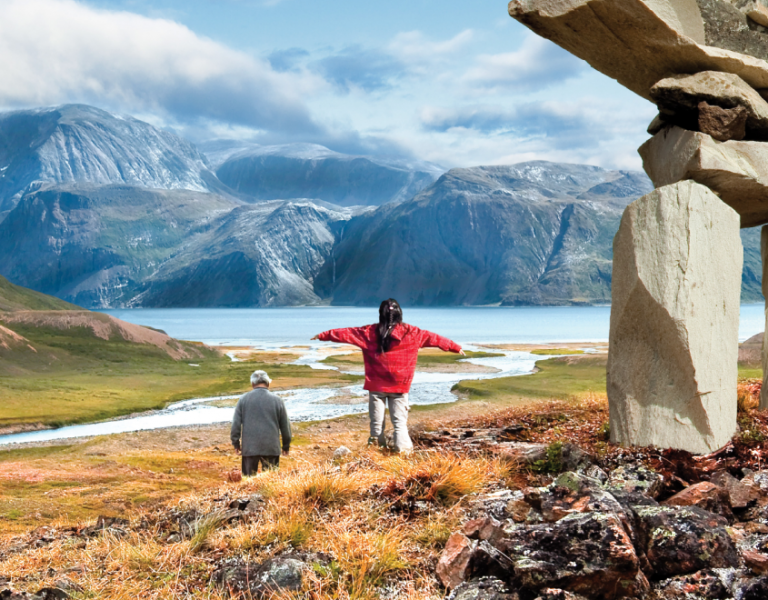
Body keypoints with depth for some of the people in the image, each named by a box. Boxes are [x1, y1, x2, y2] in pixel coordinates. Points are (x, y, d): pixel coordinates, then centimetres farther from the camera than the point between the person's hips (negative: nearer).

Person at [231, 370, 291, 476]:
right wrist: (286, 446, 20)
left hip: (249, 446, 0)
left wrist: (236, 443, 11)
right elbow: (285, 426, 9)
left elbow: (236, 423, 3)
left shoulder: (244, 399, 3)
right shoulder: (276, 400, 4)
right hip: (271, 447, 0)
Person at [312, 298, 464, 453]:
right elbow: (434, 338, 4)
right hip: (400, 387, 0)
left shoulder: (370, 332, -4)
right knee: (400, 421, 4)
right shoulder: (411, 333, -4)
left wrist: (323, 335, 16)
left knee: (376, 421, 11)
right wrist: (456, 347, 15)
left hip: (376, 386, 0)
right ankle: (403, 447, -8)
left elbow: (346, 333, 5)